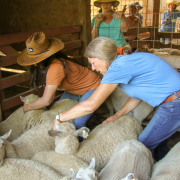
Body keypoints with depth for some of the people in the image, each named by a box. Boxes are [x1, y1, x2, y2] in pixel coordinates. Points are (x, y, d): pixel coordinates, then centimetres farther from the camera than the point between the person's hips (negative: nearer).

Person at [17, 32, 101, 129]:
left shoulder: (55, 68, -37)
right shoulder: (48, 63, -10)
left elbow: (46, 100, -33)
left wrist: (26, 107, -19)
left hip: (92, 88, -9)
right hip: (74, 89, 9)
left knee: (78, 123, -17)